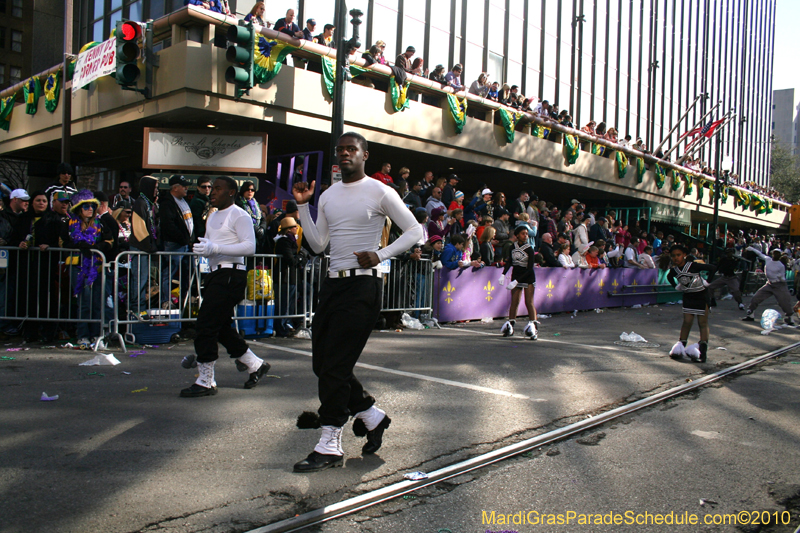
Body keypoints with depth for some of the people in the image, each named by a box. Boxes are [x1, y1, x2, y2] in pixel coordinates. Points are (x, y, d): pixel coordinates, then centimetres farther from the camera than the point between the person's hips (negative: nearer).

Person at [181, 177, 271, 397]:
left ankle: (205, 382, -2)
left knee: (206, 325, -11)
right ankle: (255, 365, 28)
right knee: (221, 327, 13)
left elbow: (250, 246, -18)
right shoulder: (212, 216, 22)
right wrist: (202, 248, 7)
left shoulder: (239, 215, -7)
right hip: (215, 274, 10)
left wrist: (215, 248, -24)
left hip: (231, 275, -10)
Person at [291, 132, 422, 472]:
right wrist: (303, 206, 5)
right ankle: (371, 416, 27)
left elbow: (414, 231, -2)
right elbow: (318, 245, 12)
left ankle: (329, 447, 2)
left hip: (362, 283, -7)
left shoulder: (380, 192, -3)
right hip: (332, 282, 7)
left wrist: (381, 255, -14)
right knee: (321, 363, 8)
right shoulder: (328, 196, 15)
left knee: (336, 364, -9)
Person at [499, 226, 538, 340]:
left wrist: (516, 281, -21)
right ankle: (510, 326, 12)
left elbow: (530, 269, -16)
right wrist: (503, 274, -4)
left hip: (528, 277, -4)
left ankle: (534, 326, -3)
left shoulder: (529, 249, -13)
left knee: (529, 302, -6)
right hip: (516, 275, 4)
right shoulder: (513, 247, 0)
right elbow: (510, 262, 11)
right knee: (514, 302, 5)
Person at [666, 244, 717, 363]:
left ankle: (702, 352, -2)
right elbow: (669, 277, 17)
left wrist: (706, 282, -17)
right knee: (687, 322, 6)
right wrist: (677, 286, 5)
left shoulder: (693, 266, -23)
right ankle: (680, 348, 13)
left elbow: (713, 268, -20)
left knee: (702, 323, -1)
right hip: (688, 296, 5)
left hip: (701, 295, -4)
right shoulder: (674, 270, -7)